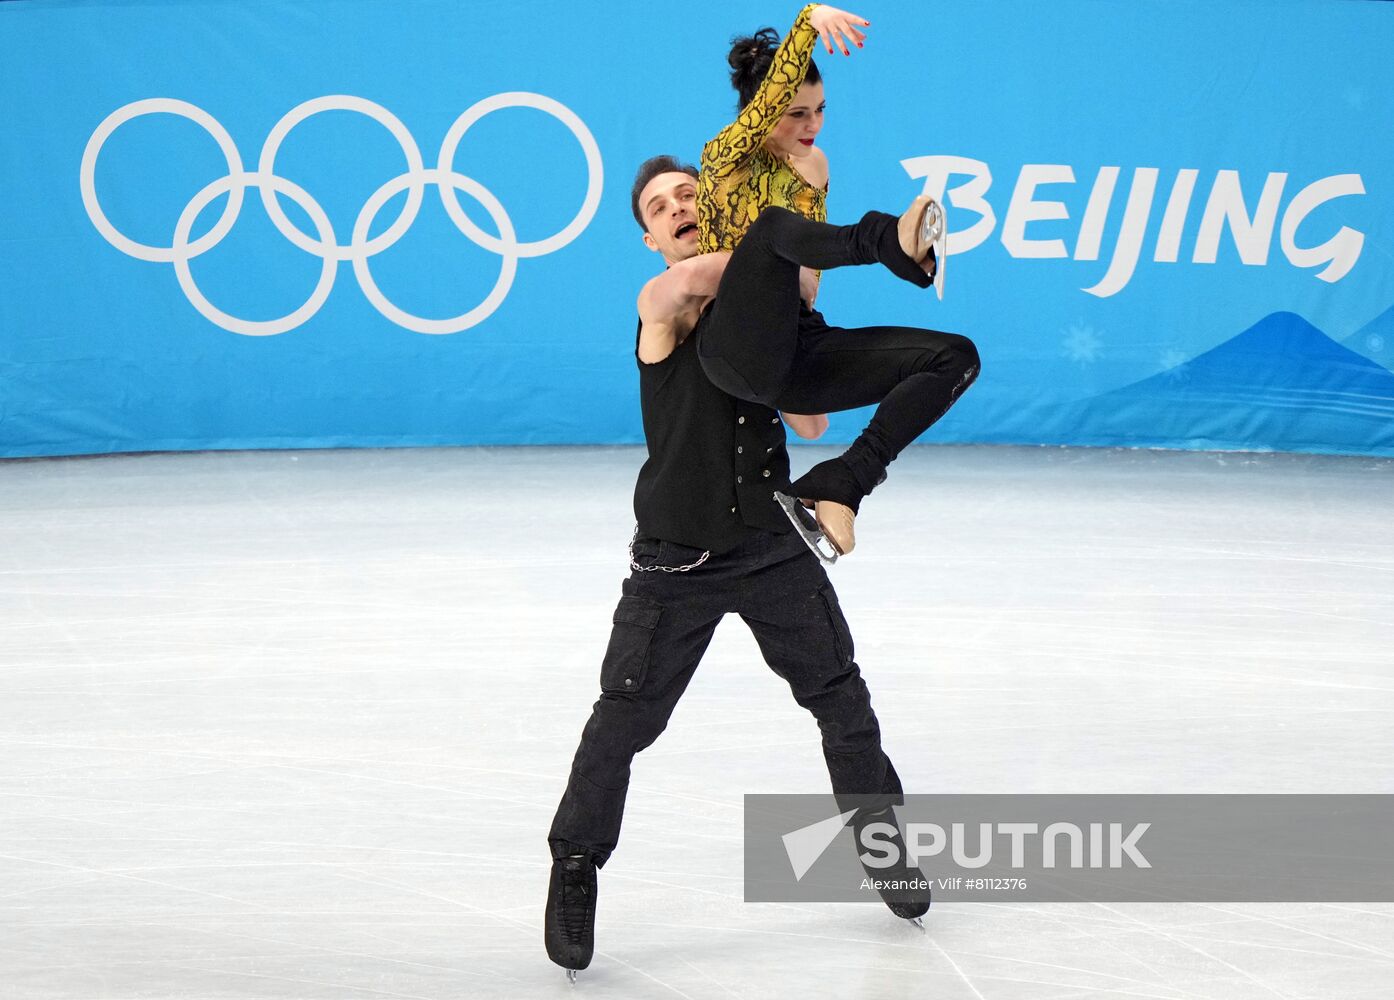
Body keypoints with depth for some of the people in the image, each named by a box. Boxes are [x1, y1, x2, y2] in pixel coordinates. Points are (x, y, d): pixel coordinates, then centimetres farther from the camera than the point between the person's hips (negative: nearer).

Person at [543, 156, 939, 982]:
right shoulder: (660, 305, -6)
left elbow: (811, 425, 4)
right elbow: (692, 278, -31)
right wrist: (770, 253, -21)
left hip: (772, 544, 4)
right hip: (678, 557, -4)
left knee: (842, 700, 12)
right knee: (623, 721, -5)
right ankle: (575, 870, 8)